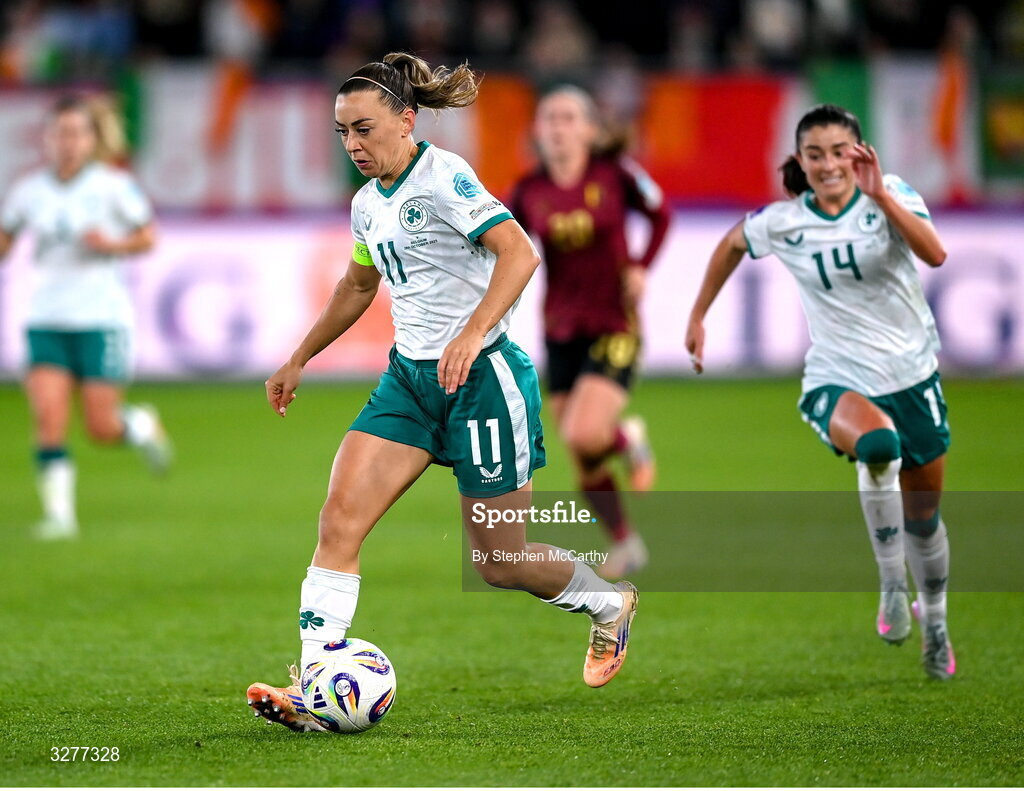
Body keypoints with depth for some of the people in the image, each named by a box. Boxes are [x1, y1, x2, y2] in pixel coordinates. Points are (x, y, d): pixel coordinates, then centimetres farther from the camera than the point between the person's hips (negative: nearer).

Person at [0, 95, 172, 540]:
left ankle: (141, 427, 33)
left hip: (102, 319, -2)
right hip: (46, 320, 2)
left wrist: (110, 245, -16)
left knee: (101, 429, -2)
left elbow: (147, 237, 2)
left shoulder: (113, 185, -5)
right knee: (48, 418, -13)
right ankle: (59, 514, -6)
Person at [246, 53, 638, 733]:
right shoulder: (368, 204, 11)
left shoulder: (443, 177, -14)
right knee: (339, 517, -12)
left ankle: (610, 603, 32)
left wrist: (474, 332, -36)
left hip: (481, 376, -7)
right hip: (410, 375, 7)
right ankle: (313, 692, -16)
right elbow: (357, 287, 30)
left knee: (500, 563, 2)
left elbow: (519, 253, -24)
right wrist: (300, 360, 32)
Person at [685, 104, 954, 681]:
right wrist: (698, 317, 20)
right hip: (839, 380, -2)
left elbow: (935, 254, -26)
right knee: (878, 445, -38)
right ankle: (892, 586, -20)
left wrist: (881, 197, -34)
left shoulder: (891, 193, -8)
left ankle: (935, 622, 42)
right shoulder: (782, 222, -5)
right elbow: (732, 245, 17)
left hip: (913, 374, 2)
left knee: (923, 513, 14)